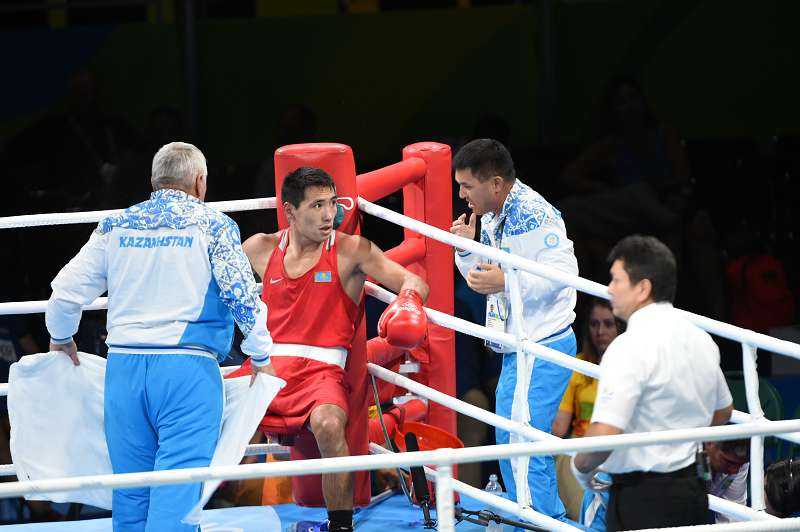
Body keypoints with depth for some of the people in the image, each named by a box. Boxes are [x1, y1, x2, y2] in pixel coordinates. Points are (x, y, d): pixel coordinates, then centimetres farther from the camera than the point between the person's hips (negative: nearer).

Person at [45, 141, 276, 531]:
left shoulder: (116, 226, 12)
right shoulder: (212, 225, 2)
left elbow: (66, 290, 12)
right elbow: (243, 295, -3)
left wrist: (61, 339, 30)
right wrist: (261, 357, 9)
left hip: (124, 366, 4)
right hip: (187, 367, -4)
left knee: (130, 490, 10)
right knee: (178, 492, -9)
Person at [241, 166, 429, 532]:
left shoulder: (352, 251, 4)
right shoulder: (261, 249, 12)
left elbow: (413, 282, -2)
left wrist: (407, 300, -23)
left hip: (322, 369, -3)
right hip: (267, 366, 3)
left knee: (328, 425, -36)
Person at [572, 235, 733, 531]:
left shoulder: (630, 346, -18)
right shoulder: (701, 340, 9)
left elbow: (605, 436, -25)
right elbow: (723, 412, 25)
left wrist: (580, 466, -6)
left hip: (642, 499, -8)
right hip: (693, 490, 9)